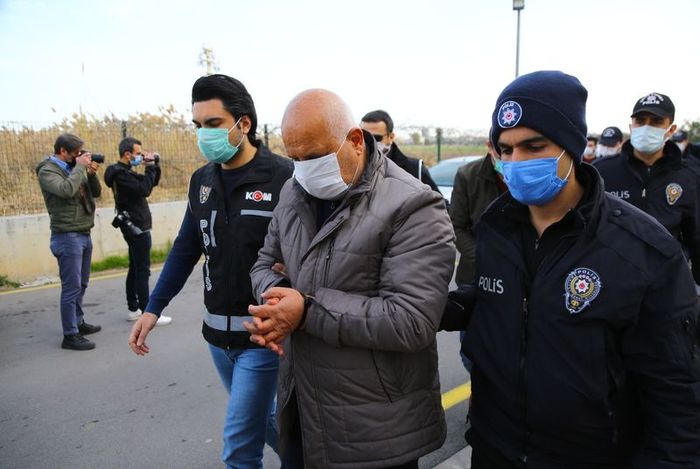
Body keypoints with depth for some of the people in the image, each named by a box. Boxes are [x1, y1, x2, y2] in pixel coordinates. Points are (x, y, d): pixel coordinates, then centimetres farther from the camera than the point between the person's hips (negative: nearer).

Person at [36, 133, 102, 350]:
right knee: (71, 287, -7)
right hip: (67, 236, -8)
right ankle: (70, 336, -1)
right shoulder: (47, 171, -8)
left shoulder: (73, 169, 14)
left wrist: (91, 173, -3)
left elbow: (96, 192, 13)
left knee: (81, 285, 16)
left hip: (84, 234, 8)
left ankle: (78, 322, 28)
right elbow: (66, 190, -26)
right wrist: (80, 167, -16)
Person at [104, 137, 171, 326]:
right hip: (137, 227, -11)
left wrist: (155, 166, 3)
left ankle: (133, 309, 21)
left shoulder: (126, 171, 15)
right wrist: (150, 167, -17)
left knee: (135, 269, 14)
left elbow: (152, 183, 19)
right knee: (143, 271, -9)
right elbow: (144, 189, -25)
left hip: (135, 227, 11)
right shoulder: (120, 174, -16)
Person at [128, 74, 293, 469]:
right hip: (216, 332, 7)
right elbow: (186, 249, 13)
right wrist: (154, 308, 10)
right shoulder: (202, 180, 5)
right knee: (259, 418, 24)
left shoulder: (283, 176, -16)